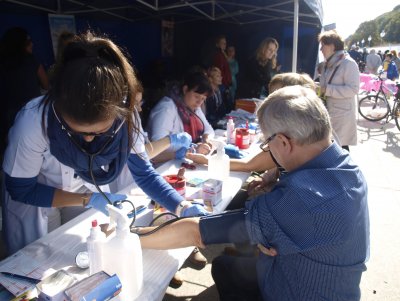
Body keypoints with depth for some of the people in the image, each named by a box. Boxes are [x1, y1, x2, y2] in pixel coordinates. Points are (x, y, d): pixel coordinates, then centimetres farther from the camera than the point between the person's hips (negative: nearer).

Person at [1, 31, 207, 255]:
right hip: (32, 200, -1)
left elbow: (143, 172, -19)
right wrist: (87, 199, -30)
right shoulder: (33, 121, -36)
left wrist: (183, 207, -34)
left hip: (86, 188, 2)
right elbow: (20, 189, -22)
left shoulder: (124, 115, -29)